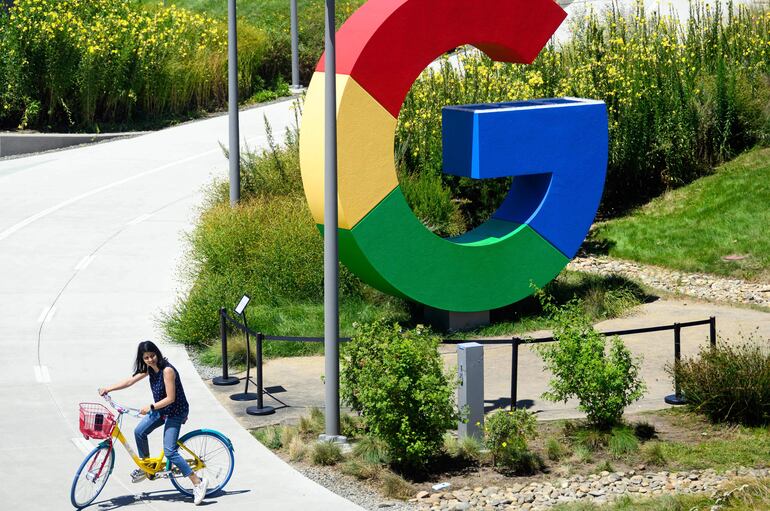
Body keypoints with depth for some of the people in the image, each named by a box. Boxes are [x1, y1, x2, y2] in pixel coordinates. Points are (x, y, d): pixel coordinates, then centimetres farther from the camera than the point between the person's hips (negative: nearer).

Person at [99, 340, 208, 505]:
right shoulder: (150, 369, -1)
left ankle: (198, 482, -14)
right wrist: (108, 389, 1)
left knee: (169, 451, -15)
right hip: (160, 409, 8)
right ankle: (145, 468, 23)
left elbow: (170, 398, -26)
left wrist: (151, 407, -25)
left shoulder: (167, 370, -26)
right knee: (139, 432, 3)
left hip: (175, 412, -8)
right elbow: (130, 381, 6)